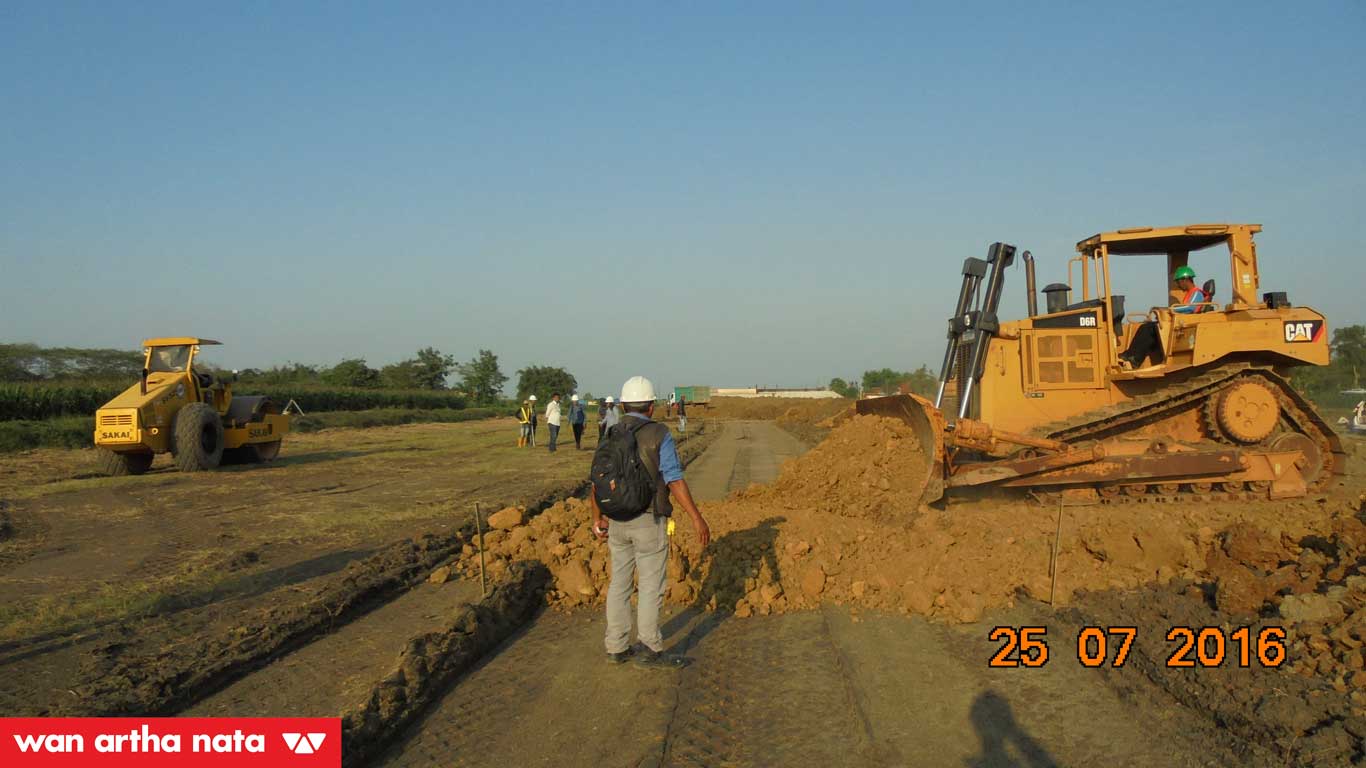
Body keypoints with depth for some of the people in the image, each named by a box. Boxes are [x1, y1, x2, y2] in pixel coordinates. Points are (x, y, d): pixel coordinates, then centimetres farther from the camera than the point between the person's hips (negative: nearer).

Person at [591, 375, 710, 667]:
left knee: (620, 583, 12)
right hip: (649, 522, -5)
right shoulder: (659, 434, -11)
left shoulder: (609, 438, 4)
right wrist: (697, 518, -17)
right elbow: (675, 480, -18)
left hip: (618, 521, 5)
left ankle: (617, 648, 15)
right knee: (652, 585, 1)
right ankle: (650, 649, 1)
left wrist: (597, 519, 22)